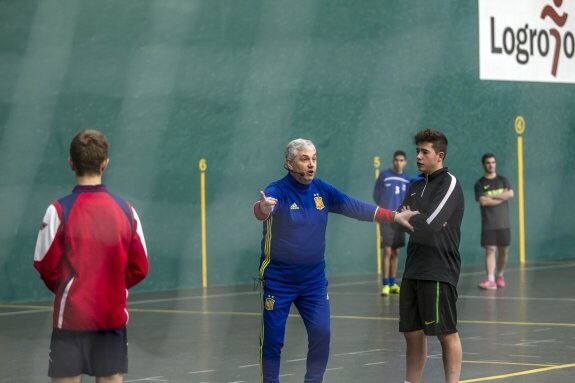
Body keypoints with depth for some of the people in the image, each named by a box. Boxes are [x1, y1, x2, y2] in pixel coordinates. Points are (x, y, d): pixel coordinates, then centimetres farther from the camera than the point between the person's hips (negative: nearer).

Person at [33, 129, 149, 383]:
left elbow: (46, 267, -7)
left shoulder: (60, 211, -10)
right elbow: (140, 268, 3)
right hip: (114, 315, 3)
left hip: (72, 315, -3)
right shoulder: (126, 211, 0)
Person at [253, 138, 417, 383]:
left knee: (321, 334, -1)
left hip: (314, 279, 5)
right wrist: (263, 208, -62)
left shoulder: (322, 190, 1)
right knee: (272, 339, 1)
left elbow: (355, 208, 2)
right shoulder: (278, 191, -16)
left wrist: (394, 216, -3)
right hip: (278, 279, -4)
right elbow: (262, 210, -37)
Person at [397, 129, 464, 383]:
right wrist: (419, 221, -11)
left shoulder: (449, 184, -7)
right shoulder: (416, 187, 16)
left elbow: (430, 223, -17)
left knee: (446, 333, -3)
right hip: (414, 270, 7)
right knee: (412, 332, 10)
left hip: (439, 272, -7)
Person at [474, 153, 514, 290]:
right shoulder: (480, 184, 3)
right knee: (490, 250, -11)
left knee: (504, 251, 6)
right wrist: (502, 197, -8)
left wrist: (492, 196, -12)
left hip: (503, 223, 3)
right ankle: (490, 280, -18)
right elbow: (483, 201, -13)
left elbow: (510, 194, -8)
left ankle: (500, 276, 25)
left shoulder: (503, 180, 10)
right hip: (488, 225, -3)